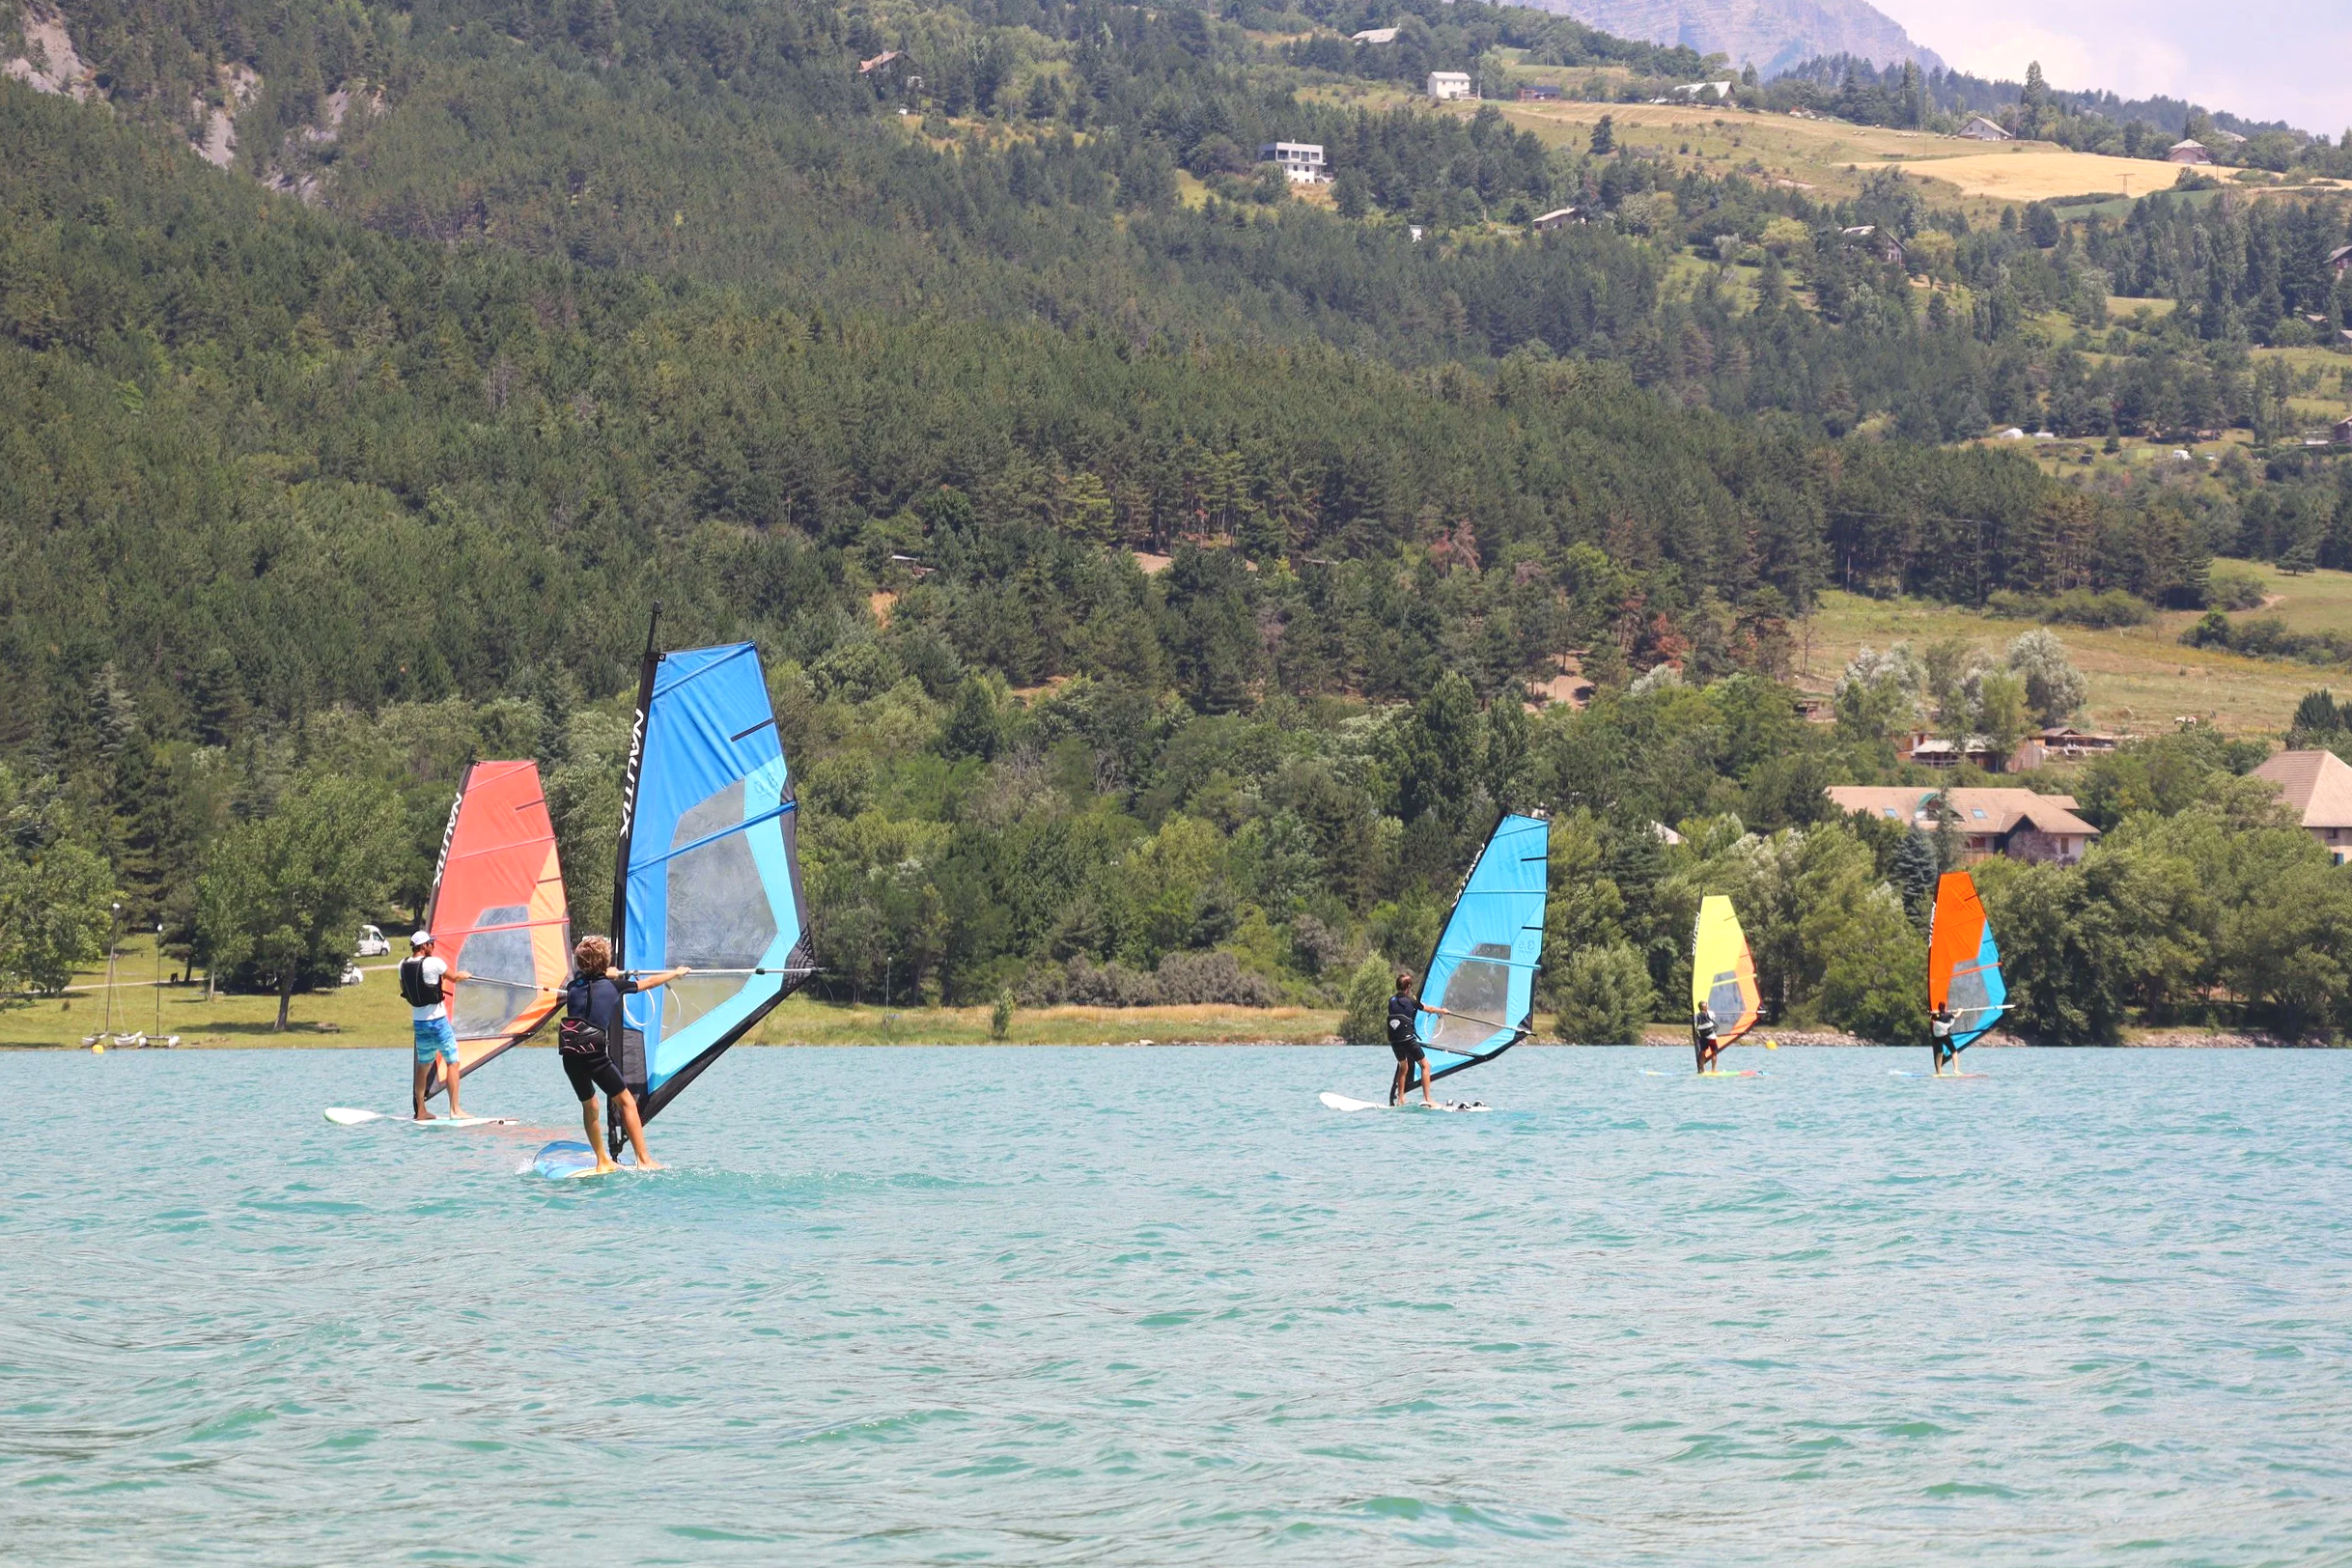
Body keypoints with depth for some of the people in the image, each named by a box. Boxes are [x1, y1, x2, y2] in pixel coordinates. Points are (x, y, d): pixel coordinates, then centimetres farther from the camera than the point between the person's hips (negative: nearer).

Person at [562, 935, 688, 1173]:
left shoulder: (573, 987, 11)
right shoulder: (612, 986, 2)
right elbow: (649, 982, 16)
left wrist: (605, 974, 58)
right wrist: (676, 973, 34)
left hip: (570, 1057, 4)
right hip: (596, 1056, -4)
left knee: (589, 1105, 22)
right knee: (626, 1102, 7)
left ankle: (603, 1162, 21)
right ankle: (644, 1160, 1)